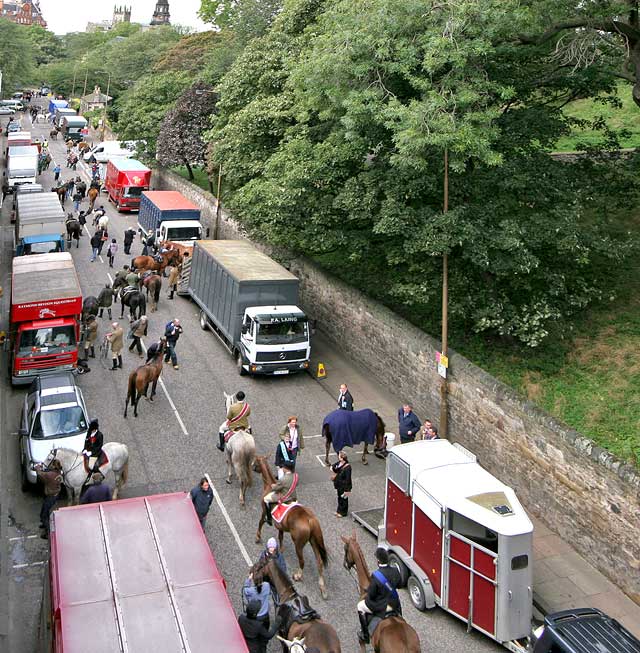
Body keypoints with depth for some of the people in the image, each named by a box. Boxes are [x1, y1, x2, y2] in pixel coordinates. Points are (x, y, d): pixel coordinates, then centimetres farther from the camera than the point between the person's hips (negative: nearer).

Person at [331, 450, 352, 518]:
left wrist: (347, 490, -21)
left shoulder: (347, 467, -32)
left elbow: (348, 479, -26)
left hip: (344, 486, -8)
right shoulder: (339, 463, -10)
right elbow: (332, 467, 10)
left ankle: (343, 512, 33)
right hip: (339, 485, 8)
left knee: (343, 499, 13)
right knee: (339, 497, 24)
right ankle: (339, 510, 44)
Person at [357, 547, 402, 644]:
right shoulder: (395, 571, -14)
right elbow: (398, 585, 5)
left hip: (380, 607, -5)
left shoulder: (376, 576, -30)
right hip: (394, 604, 5)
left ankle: (365, 635, 30)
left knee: (360, 606, 21)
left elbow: (371, 595, -20)